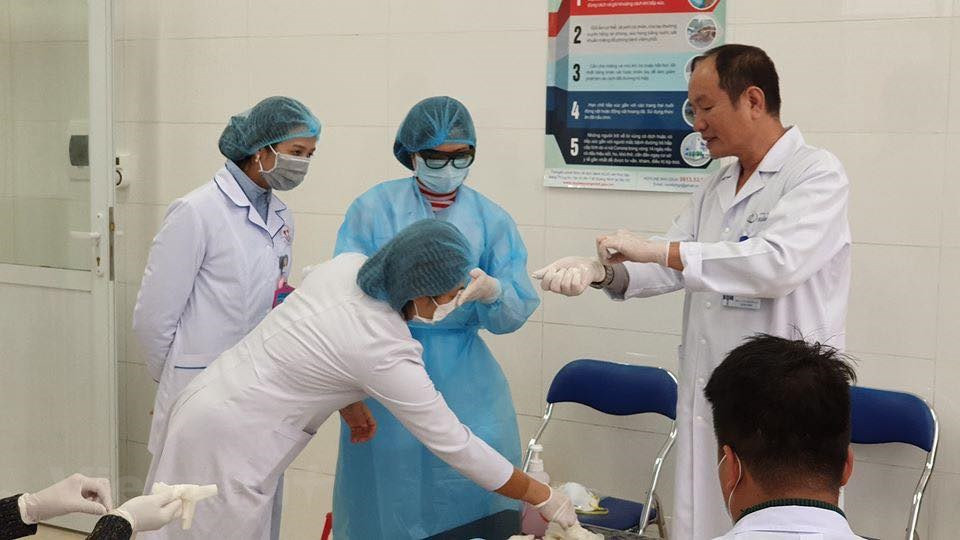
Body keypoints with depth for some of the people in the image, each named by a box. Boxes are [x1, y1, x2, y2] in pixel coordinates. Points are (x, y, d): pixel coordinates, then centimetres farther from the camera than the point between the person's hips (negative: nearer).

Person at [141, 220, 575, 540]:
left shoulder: (347, 265, -5)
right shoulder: (385, 352, -24)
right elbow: (455, 444, -17)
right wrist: (543, 497, -8)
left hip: (208, 402, 8)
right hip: (228, 444, -8)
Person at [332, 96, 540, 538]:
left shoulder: (490, 218, 3)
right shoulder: (373, 209, -1)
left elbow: (517, 312, -1)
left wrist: (491, 291, -23)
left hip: (464, 379, 1)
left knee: (476, 482, -4)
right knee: (390, 491, 2)